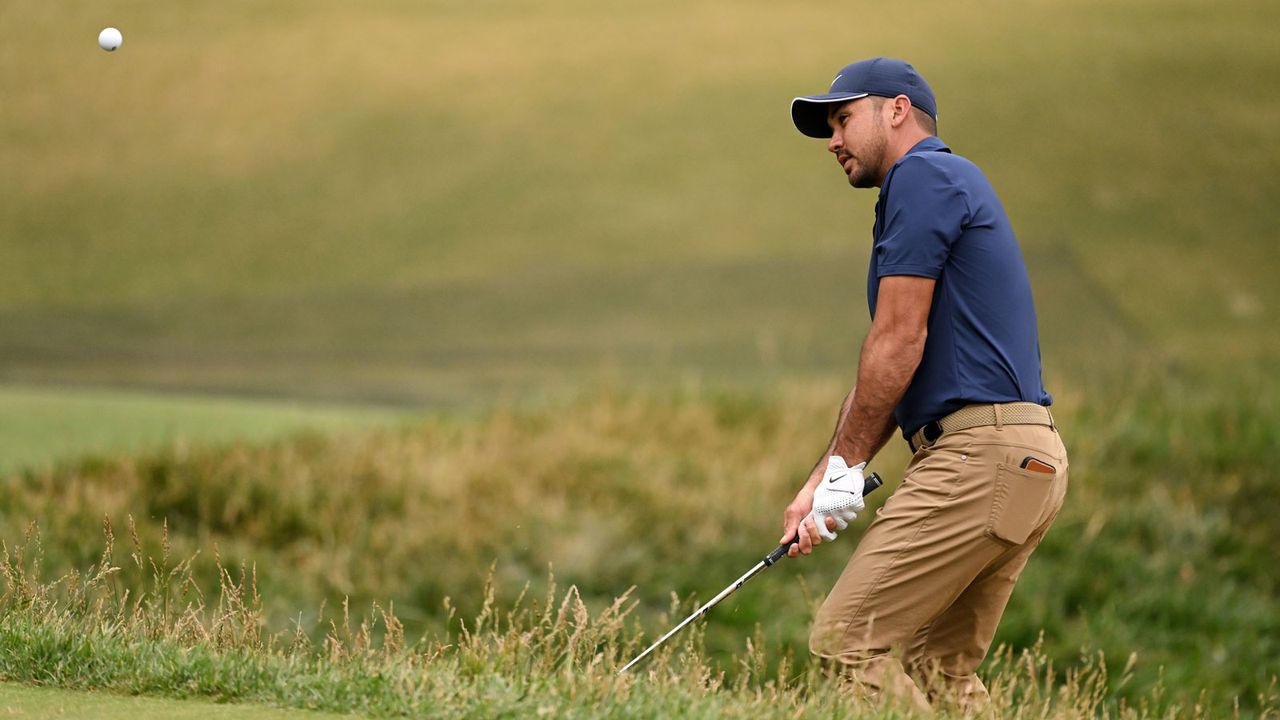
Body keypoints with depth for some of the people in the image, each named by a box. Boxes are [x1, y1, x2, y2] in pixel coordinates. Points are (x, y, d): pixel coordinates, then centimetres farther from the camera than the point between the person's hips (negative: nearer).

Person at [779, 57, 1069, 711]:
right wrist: (818, 484, 18)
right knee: (939, 672, 11)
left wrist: (846, 464, -3)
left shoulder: (923, 176, -5)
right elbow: (885, 381, 24)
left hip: (980, 455, -10)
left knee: (846, 640, -11)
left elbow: (899, 343, -11)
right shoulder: (946, 186, 26)